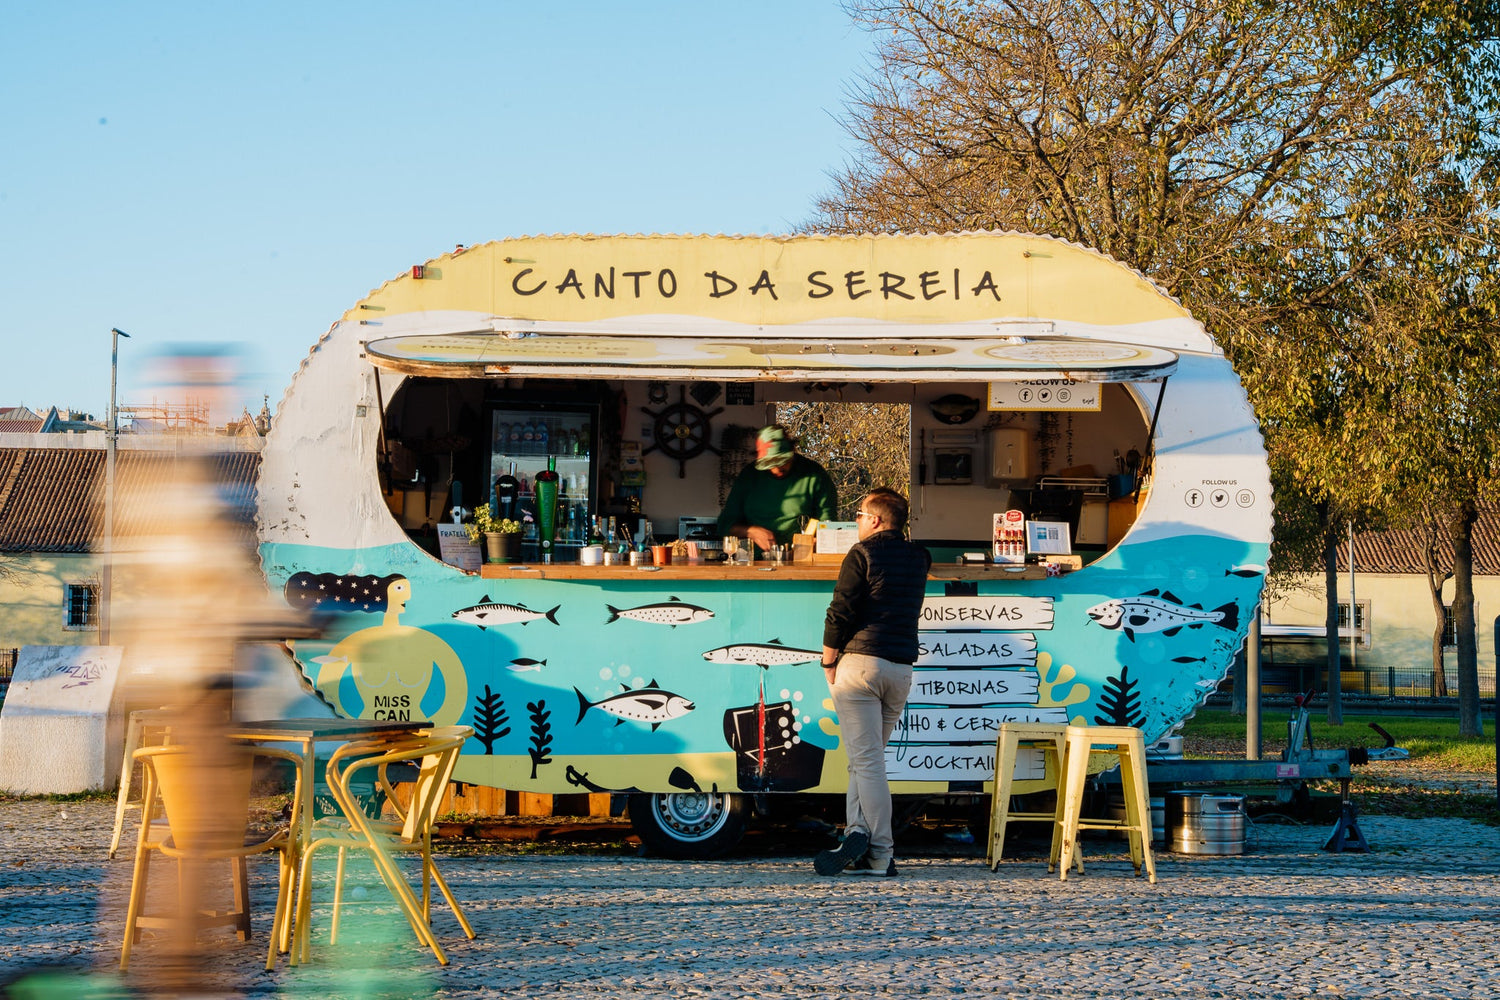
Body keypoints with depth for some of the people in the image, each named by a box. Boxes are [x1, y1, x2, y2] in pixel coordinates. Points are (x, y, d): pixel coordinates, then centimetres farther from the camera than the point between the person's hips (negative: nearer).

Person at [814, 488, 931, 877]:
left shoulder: (863, 554, -5)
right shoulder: (918, 558, 13)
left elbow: (840, 612, -9)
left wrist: (829, 662, 2)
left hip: (861, 660, -6)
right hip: (901, 668, 6)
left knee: (866, 761, -7)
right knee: (868, 757, 13)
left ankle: (881, 855, -14)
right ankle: (858, 833, 2)